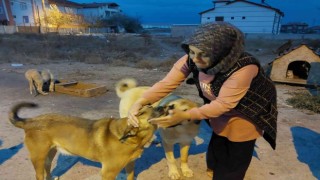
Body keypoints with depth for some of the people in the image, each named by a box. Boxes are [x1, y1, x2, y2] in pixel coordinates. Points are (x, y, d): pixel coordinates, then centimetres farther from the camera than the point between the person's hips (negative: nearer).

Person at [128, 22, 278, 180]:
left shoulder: (244, 68, -38)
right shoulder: (191, 59, -24)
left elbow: (223, 104, -35)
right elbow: (167, 83, -26)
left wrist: (185, 116, -45)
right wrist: (140, 102, -41)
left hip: (244, 118, -4)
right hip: (220, 114, 5)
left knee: (234, 166, 15)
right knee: (216, 160, 23)